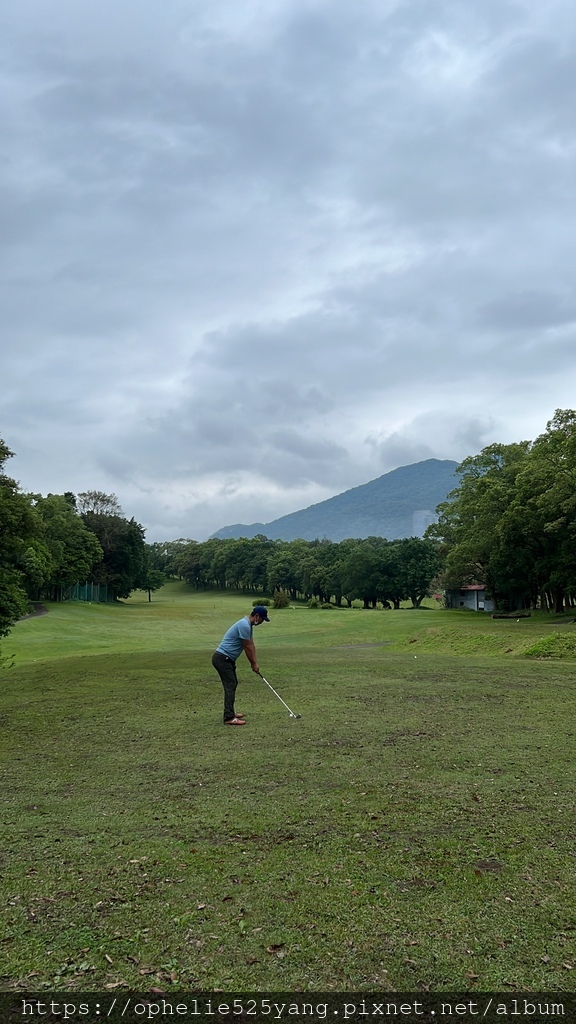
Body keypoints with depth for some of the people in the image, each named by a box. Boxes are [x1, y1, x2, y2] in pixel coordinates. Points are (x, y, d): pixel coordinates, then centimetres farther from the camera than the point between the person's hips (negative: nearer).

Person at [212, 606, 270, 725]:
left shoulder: (248, 625, 13)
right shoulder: (244, 625, -20)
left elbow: (251, 645, 17)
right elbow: (247, 648, -14)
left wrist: (255, 663, 12)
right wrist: (253, 664, -2)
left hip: (226, 658, 11)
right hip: (222, 658, -11)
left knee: (233, 684, 18)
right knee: (230, 686, -11)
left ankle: (230, 712, 26)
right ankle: (229, 718, -11)